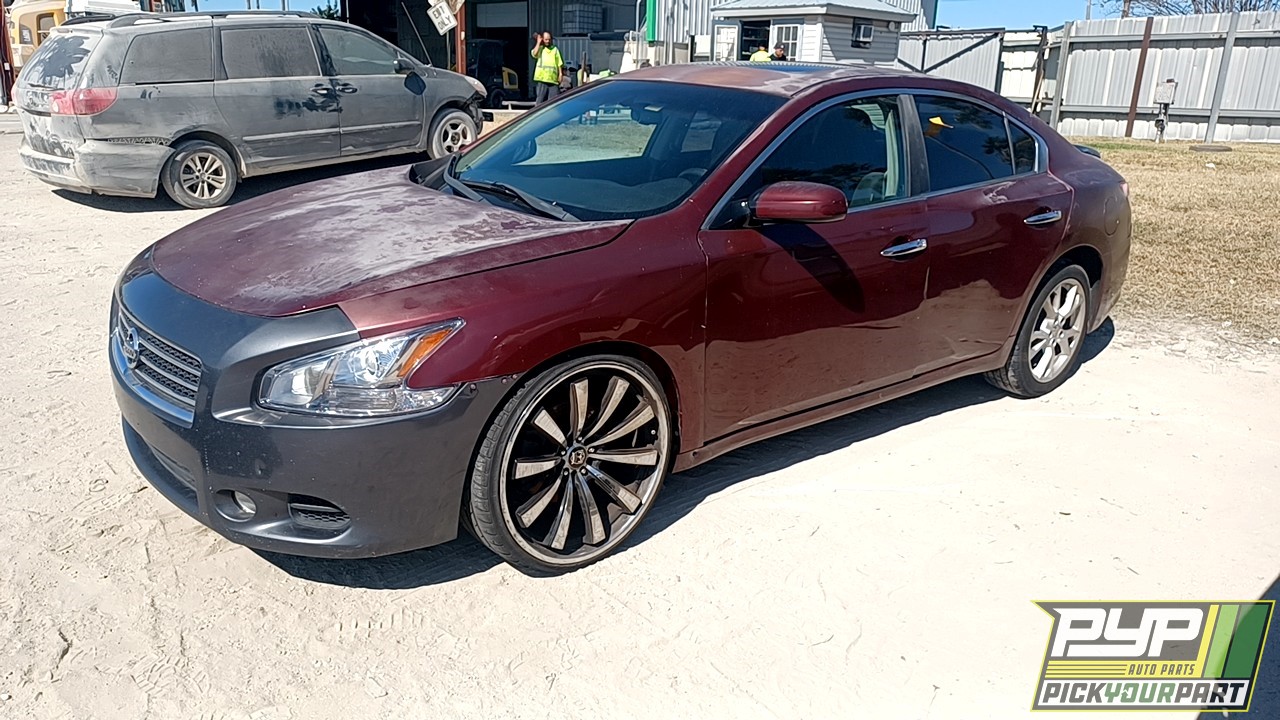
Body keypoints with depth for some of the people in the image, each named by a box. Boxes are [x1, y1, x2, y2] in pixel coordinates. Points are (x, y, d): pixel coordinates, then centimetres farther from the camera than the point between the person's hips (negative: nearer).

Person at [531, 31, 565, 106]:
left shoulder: (555, 49, 14)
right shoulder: (539, 48, 9)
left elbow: (559, 63, 13)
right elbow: (534, 53, -13)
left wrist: (560, 73, 2)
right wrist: (538, 42, -4)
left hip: (553, 79, 2)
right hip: (542, 78, -2)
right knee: (540, 99, 0)